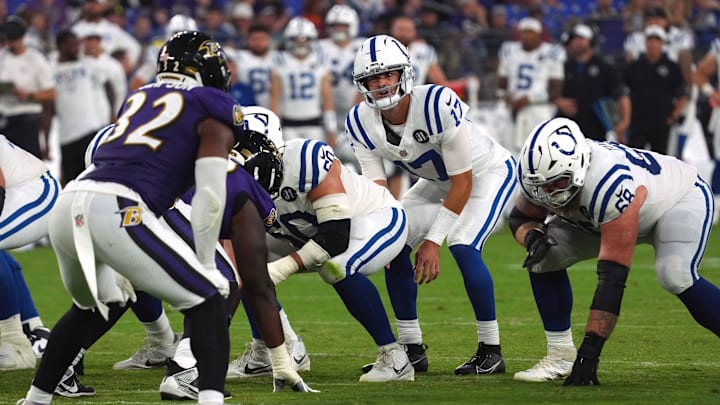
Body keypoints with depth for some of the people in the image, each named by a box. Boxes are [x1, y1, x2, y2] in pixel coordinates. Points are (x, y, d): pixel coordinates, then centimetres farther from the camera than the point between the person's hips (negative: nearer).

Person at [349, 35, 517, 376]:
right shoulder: (362, 123, -18)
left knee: (463, 247, -27)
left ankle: (491, 351, -14)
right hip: (437, 180, 7)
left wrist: (433, 240, -29)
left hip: (486, 172, -7)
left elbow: (463, 182, -29)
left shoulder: (438, 105, -37)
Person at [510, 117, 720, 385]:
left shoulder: (613, 187, -44)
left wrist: (589, 351, -44)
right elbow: (520, 218, -2)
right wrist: (532, 236, -28)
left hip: (682, 199, -7)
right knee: (545, 257, -11)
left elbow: (612, 279, -43)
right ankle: (560, 356, -1)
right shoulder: (546, 175, -24)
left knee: (675, 276, -35)